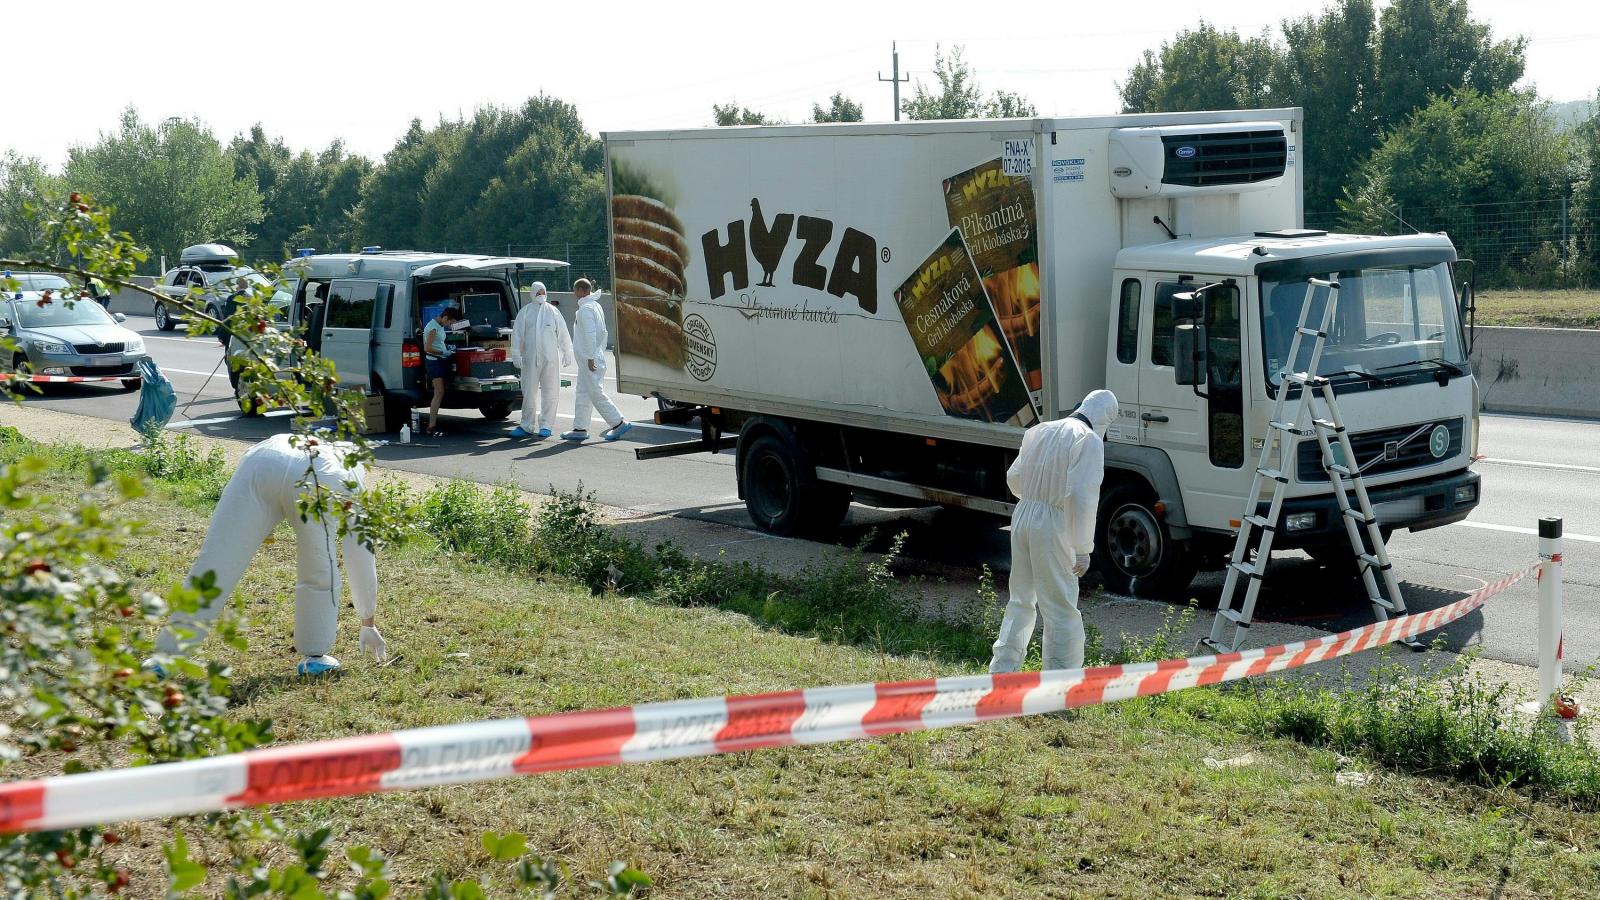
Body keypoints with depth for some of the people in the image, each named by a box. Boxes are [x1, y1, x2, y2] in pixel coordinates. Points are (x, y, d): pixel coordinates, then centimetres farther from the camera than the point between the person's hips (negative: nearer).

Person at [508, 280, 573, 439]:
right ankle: (526, 426, 15)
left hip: (551, 359, 0)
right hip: (530, 359, 0)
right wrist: (516, 355, -3)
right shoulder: (525, 312, 3)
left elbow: (563, 334, 8)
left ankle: (546, 425, 10)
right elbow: (517, 334, 3)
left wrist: (567, 354, 7)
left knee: (549, 393, 1)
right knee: (528, 392, 5)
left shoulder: (553, 311, 4)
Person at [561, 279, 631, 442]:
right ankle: (579, 429, 14)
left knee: (596, 394, -8)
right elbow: (603, 333, 19)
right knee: (582, 393, 12)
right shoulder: (596, 306, 16)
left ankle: (619, 423, -6)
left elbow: (590, 334, -22)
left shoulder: (586, 308, -15)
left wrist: (590, 358, -22)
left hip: (589, 360, -10)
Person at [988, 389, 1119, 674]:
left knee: (1021, 599, 20)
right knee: (1061, 607, 1)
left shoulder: (1038, 432, 11)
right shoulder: (1089, 440, -11)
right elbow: (1081, 496, -20)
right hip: (1053, 525, -7)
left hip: (1023, 516, 7)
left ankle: (1002, 670, 25)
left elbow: (1014, 477, 20)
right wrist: (1083, 548, -16)